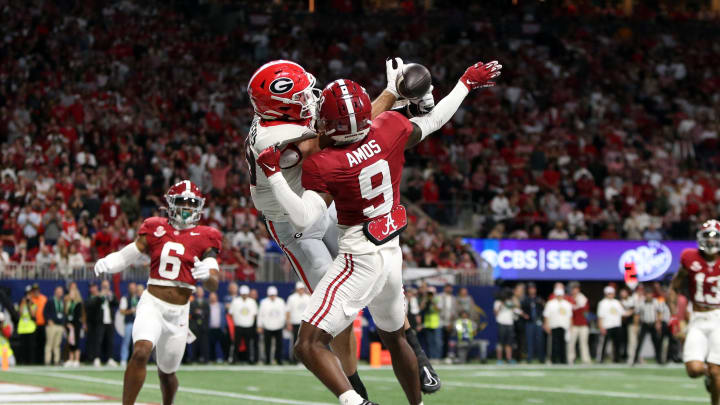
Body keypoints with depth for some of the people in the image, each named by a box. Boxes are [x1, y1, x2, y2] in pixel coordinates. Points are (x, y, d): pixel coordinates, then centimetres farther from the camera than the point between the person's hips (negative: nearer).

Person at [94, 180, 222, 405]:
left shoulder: (204, 238, 3)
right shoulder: (156, 229, 4)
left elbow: (214, 284, -5)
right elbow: (127, 255, 7)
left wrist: (207, 274, -28)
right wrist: (106, 262, -14)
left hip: (179, 312, 1)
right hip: (152, 304, -1)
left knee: (167, 372, 12)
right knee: (141, 352, -28)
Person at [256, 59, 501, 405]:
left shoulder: (322, 165, -20)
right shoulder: (390, 130, -6)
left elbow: (303, 218, -26)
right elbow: (434, 120, 11)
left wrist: (273, 174, -24)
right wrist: (467, 82, 24)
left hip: (358, 260, -7)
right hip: (392, 256, 7)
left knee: (309, 346, -12)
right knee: (394, 337, 29)